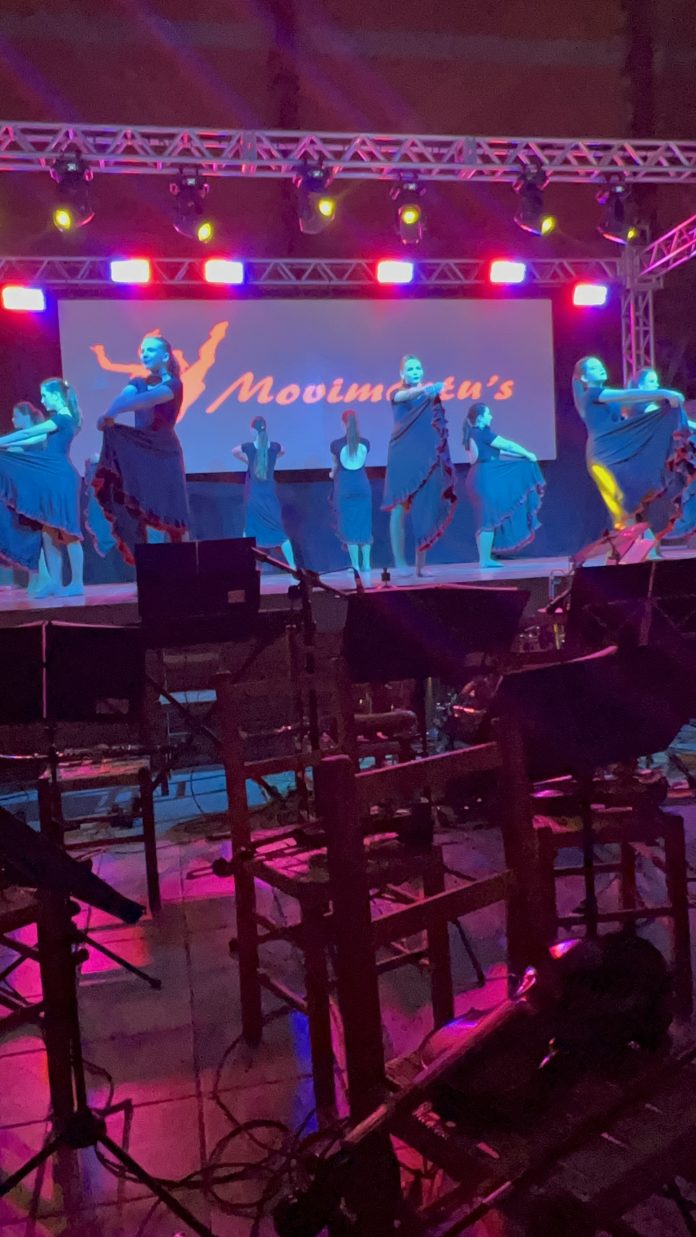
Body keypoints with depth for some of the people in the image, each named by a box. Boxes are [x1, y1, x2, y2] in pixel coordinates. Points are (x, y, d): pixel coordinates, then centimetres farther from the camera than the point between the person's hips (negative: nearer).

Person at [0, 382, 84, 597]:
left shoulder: (64, 418, -11)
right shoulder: (59, 419, 18)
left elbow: (29, 433, -12)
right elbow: (38, 439, 20)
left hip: (61, 477, -9)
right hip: (52, 478, 9)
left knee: (67, 531, -7)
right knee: (49, 531, 7)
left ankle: (77, 584, -4)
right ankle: (55, 582, 10)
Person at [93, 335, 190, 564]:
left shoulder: (173, 384, -6)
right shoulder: (137, 383, 11)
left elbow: (148, 400, -26)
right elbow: (121, 399, -11)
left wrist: (110, 414, -37)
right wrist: (108, 415, -34)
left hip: (165, 455, -5)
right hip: (138, 453, 5)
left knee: (168, 513, -7)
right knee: (135, 511, -2)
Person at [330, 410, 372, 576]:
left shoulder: (336, 444, -6)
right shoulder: (365, 443, 1)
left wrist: (333, 474, 37)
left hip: (344, 487, -2)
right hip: (362, 486, 2)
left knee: (349, 526, 1)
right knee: (364, 526, 9)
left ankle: (356, 565, -2)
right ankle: (366, 564, 8)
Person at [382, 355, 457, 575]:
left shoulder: (428, 396, 12)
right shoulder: (398, 394, 3)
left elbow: (435, 425, 0)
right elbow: (409, 395, -22)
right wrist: (426, 388, -42)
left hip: (425, 456, 3)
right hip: (402, 456, -3)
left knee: (424, 510, -1)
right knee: (399, 509, -4)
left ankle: (421, 564, 2)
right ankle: (400, 563, 0)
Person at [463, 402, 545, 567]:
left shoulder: (473, 434, 17)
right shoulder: (483, 433, -12)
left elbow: (496, 450, 21)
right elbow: (508, 445, -8)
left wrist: (521, 456, 20)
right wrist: (528, 454, 5)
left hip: (480, 478, 10)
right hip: (486, 478, -10)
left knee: (486, 520, 11)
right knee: (489, 519, -6)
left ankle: (485, 558, 14)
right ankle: (485, 559, -4)